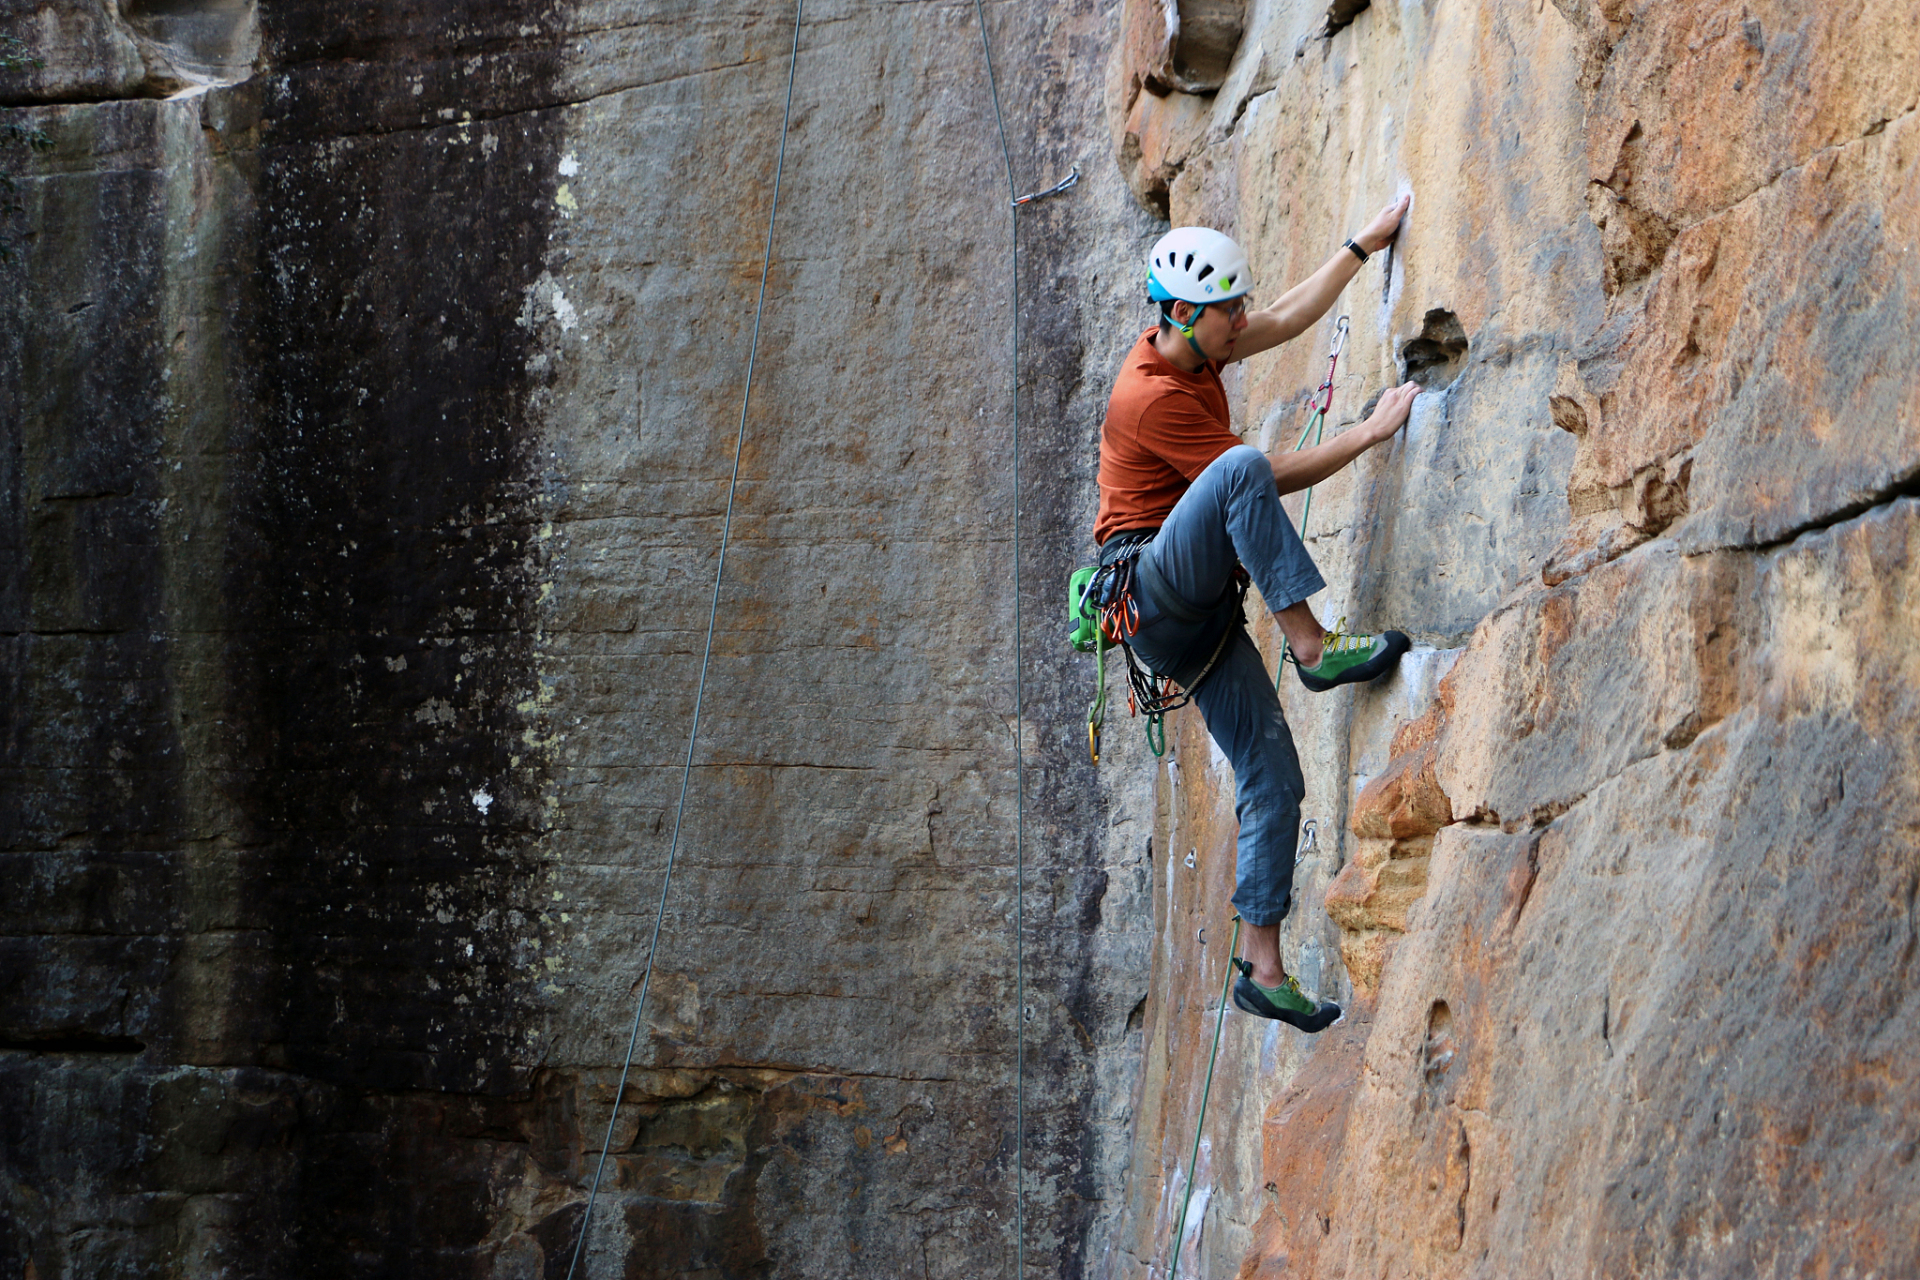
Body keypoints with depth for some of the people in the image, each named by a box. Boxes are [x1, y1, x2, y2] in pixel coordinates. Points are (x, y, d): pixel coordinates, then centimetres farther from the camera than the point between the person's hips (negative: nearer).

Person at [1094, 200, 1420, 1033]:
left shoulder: (1192, 352, 11)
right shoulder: (1153, 397, -16)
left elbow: (1293, 315, 22)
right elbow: (1270, 478, -15)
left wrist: (1366, 243, 23)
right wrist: (1370, 433, -12)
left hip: (1199, 614, 9)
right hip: (1151, 584, -9)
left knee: (1274, 779, -1)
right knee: (1240, 466, -33)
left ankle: (1263, 967, 0)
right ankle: (1312, 645, -33)